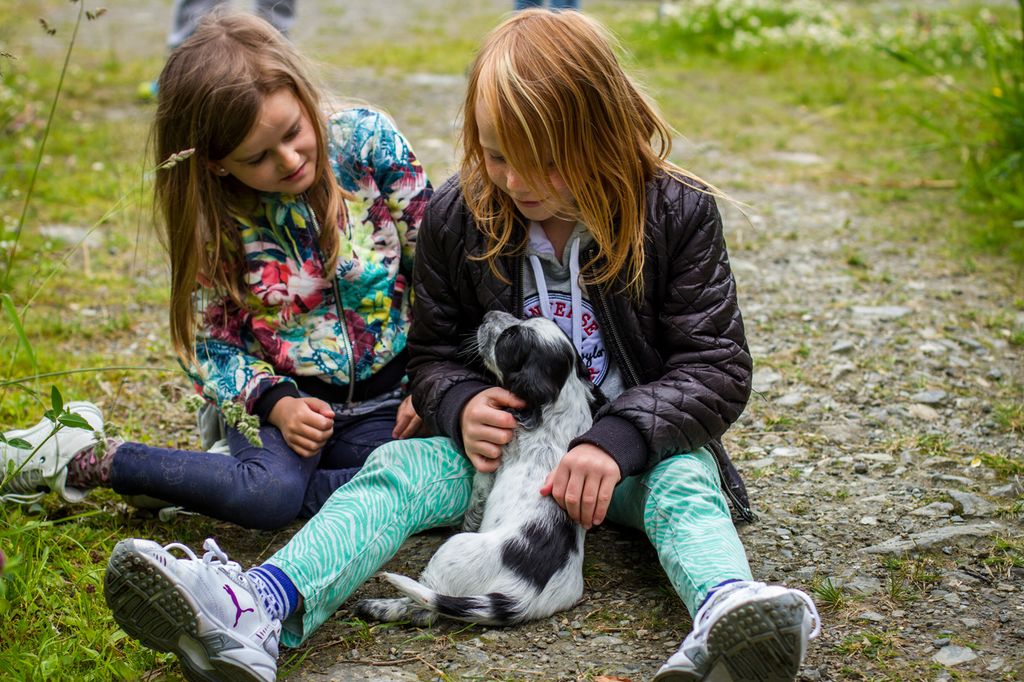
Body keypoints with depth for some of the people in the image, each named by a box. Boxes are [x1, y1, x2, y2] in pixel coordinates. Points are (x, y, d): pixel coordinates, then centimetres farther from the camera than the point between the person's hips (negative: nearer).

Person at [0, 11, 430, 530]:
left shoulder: (367, 139, -11)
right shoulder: (212, 216, -11)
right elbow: (210, 342, -2)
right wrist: (276, 404, -20)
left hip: (384, 400, 2)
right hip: (284, 391, -1)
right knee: (270, 495, -32)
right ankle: (83, 460, -11)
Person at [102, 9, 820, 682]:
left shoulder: (678, 214, -11)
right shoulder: (458, 216, -3)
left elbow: (716, 367, -12)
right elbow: (433, 351, 7)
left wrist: (617, 441, -28)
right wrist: (462, 406, -18)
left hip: (637, 450, -1)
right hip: (507, 444, 2)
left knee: (684, 481, -33)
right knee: (399, 469, -22)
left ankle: (724, 623, -66)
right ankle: (255, 614, -47)